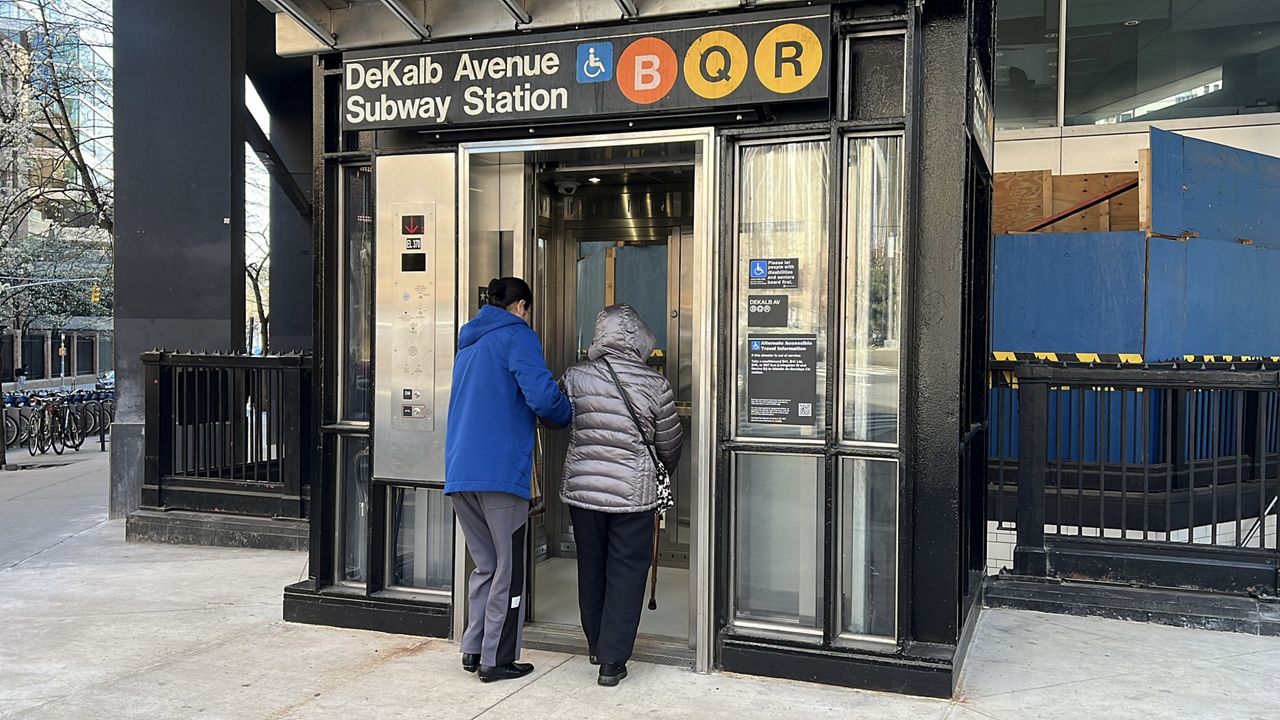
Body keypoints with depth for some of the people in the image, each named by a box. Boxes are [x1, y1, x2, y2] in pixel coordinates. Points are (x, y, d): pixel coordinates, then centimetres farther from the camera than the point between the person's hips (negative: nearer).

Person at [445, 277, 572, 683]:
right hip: (499, 471, -8)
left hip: (459, 472, 8)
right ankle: (496, 660, 8)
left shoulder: (469, 342, 22)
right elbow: (542, 395, -17)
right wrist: (566, 416, 3)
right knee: (508, 570, 3)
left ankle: (473, 650, 20)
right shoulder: (517, 335, -4)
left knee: (485, 566, 18)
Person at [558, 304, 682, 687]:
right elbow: (669, 443, 2)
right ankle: (612, 661, 7)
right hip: (632, 493, -3)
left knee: (590, 569, 18)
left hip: (581, 487, 3)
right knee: (625, 574, 6)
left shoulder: (575, 376, -5)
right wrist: (667, 467, 23)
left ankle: (597, 646, 33)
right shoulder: (654, 383, -9)